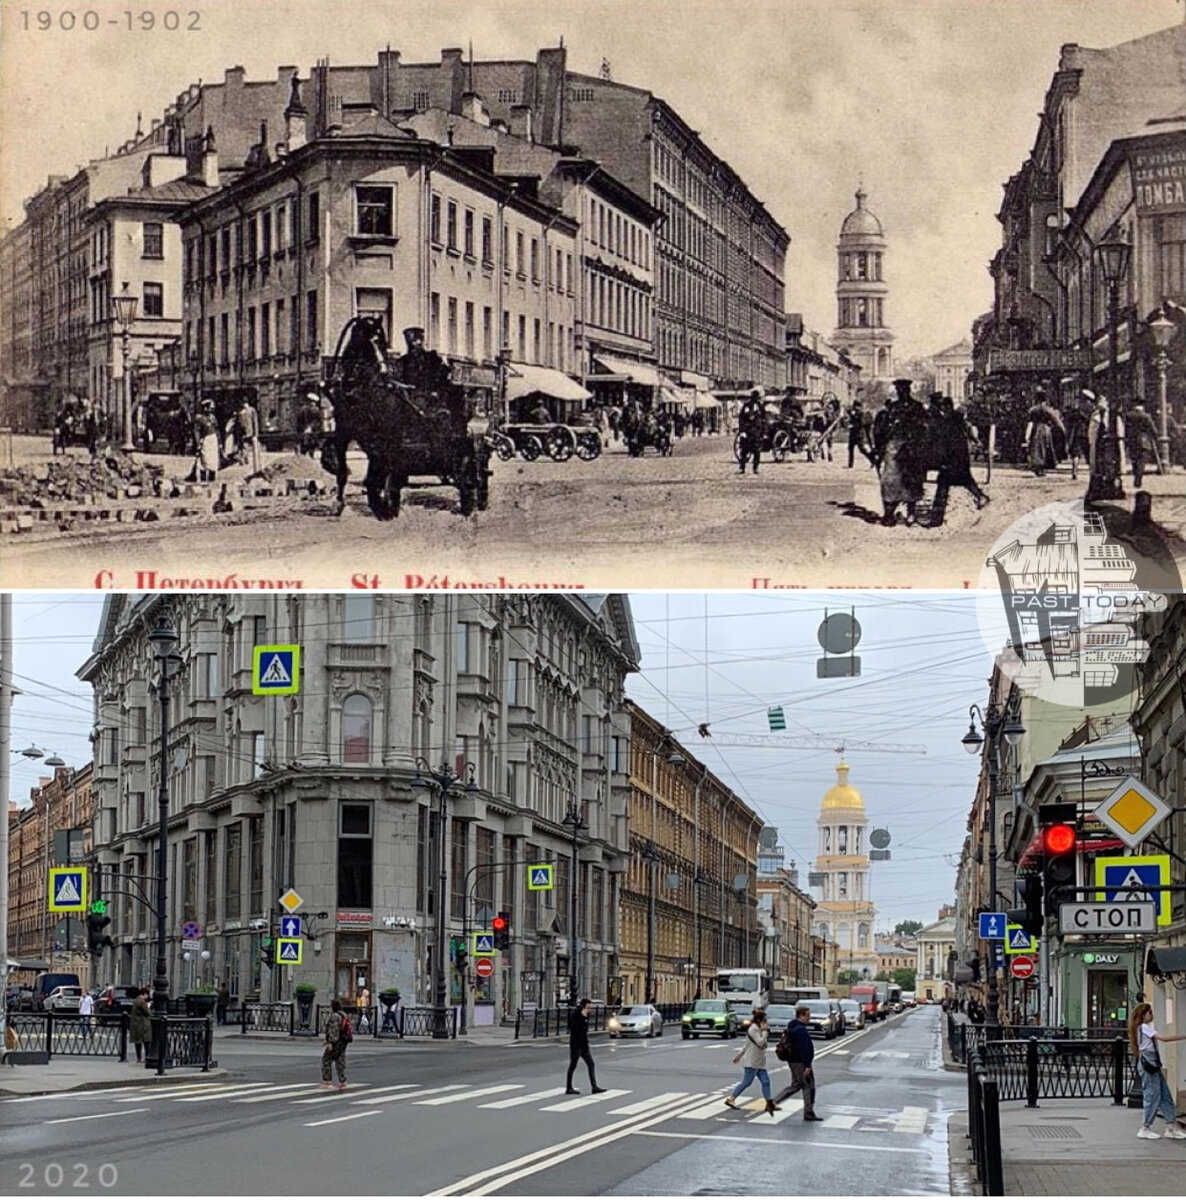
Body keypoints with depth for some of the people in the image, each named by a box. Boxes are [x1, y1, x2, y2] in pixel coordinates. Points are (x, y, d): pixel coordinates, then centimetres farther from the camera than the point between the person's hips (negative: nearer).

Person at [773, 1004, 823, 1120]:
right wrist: (807, 1066, -25)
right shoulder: (801, 1030, -20)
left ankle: (773, 1102, 12)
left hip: (792, 1061, 10)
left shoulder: (791, 1027, 12)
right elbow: (804, 1049, -25)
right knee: (808, 1087, -1)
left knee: (796, 1085, 18)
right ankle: (808, 1113, 3)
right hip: (801, 1062, -10)